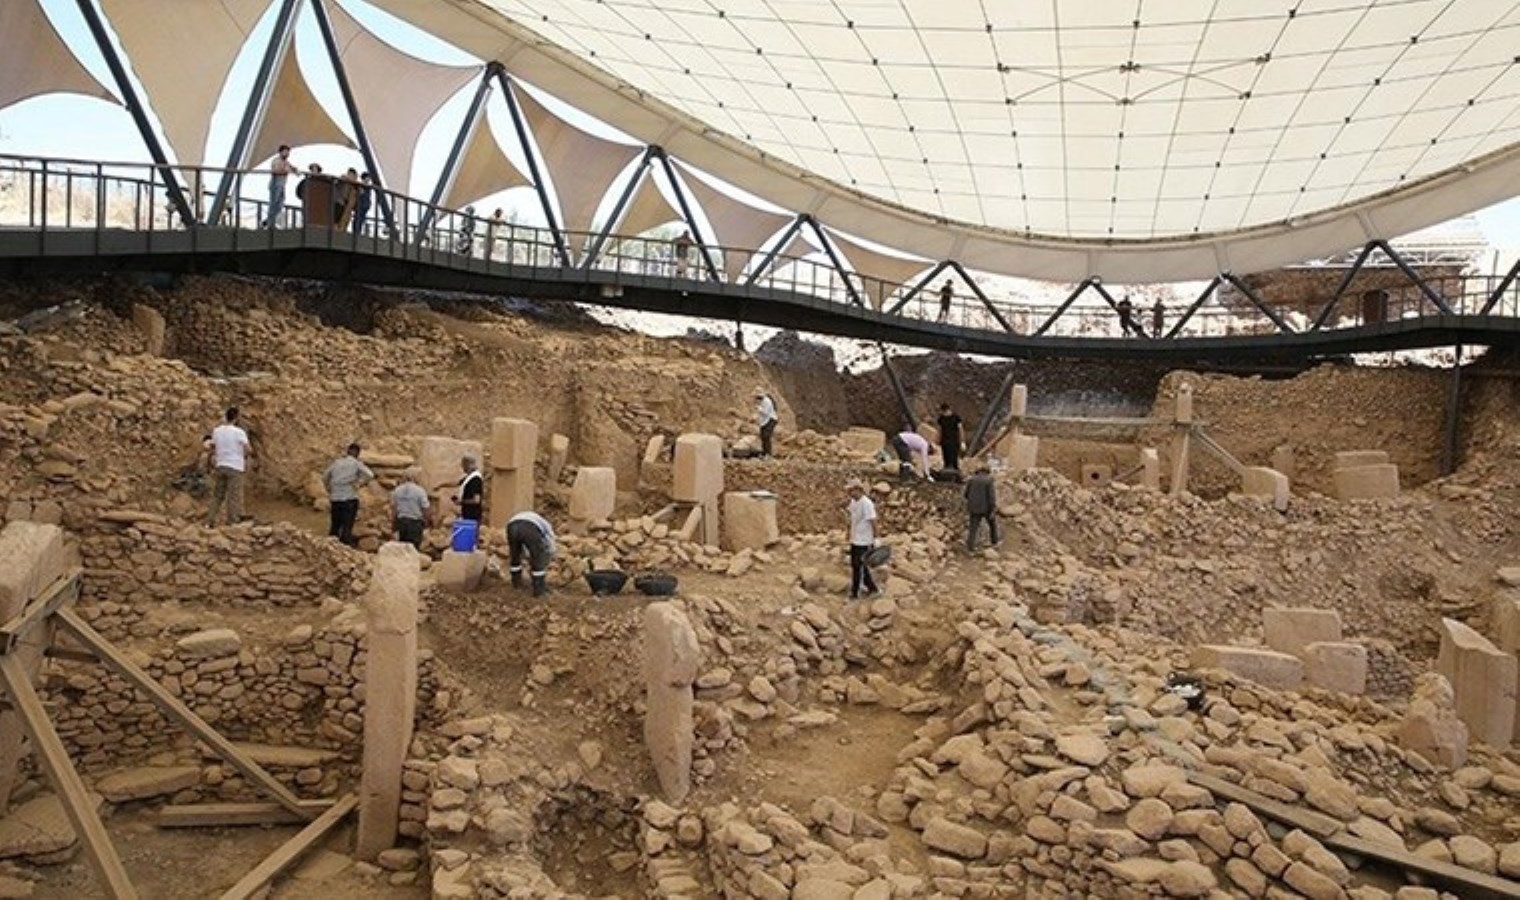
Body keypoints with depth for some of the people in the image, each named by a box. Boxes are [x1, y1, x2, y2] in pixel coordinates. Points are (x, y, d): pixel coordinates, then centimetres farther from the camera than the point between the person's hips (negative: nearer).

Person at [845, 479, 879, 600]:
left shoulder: (867, 504, -20)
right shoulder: (853, 502, 6)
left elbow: (873, 522, -17)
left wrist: (875, 539, -15)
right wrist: (850, 535, 20)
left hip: (863, 541, -9)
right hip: (854, 540, 9)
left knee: (857, 566, -2)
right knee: (855, 565, 15)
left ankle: (855, 593, 9)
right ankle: (871, 587, 29)